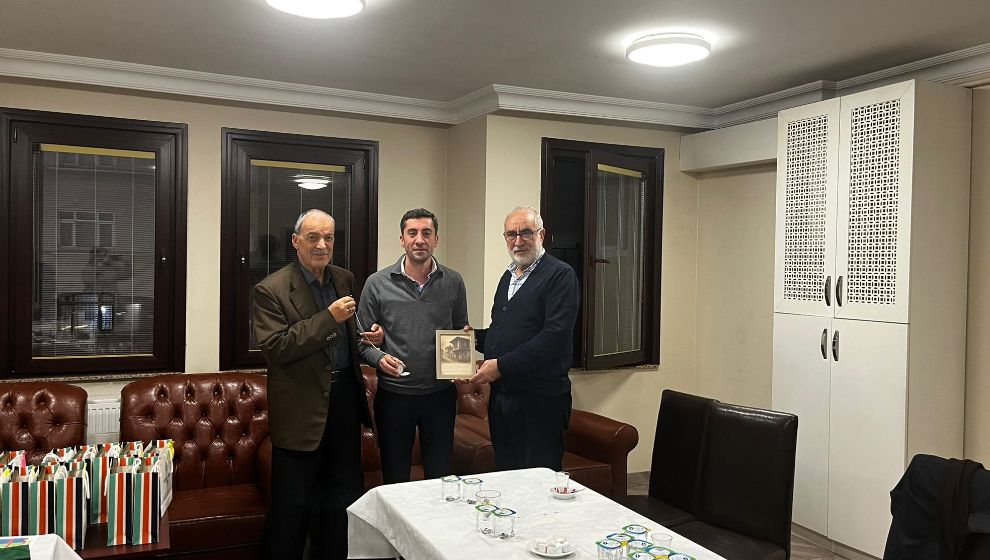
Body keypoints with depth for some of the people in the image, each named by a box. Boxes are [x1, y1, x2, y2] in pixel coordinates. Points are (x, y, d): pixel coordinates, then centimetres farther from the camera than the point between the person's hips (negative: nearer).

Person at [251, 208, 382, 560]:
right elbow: (275, 349, -19)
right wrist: (329, 317, -23)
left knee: (344, 493, 17)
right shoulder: (270, 290, -11)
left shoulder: (345, 280, 8)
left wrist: (371, 335, -2)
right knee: (292, 504, 5)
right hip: (301, 409, -6)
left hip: (345, 399, 6)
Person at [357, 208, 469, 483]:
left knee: (442, 476, 12)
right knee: (395, 479, 12)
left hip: (440, 392, 1)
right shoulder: (378, 283, -2)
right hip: (394, 395, -1)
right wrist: (379, 358, -17)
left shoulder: (453, 282, 2)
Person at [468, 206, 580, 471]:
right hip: (501, 395, 8)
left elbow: (554, 337, -20)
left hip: (540, 399, -7)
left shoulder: (560, 275, -10)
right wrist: (475, 337, 5)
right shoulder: (508, 276, 17)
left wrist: (502, 365, -19)